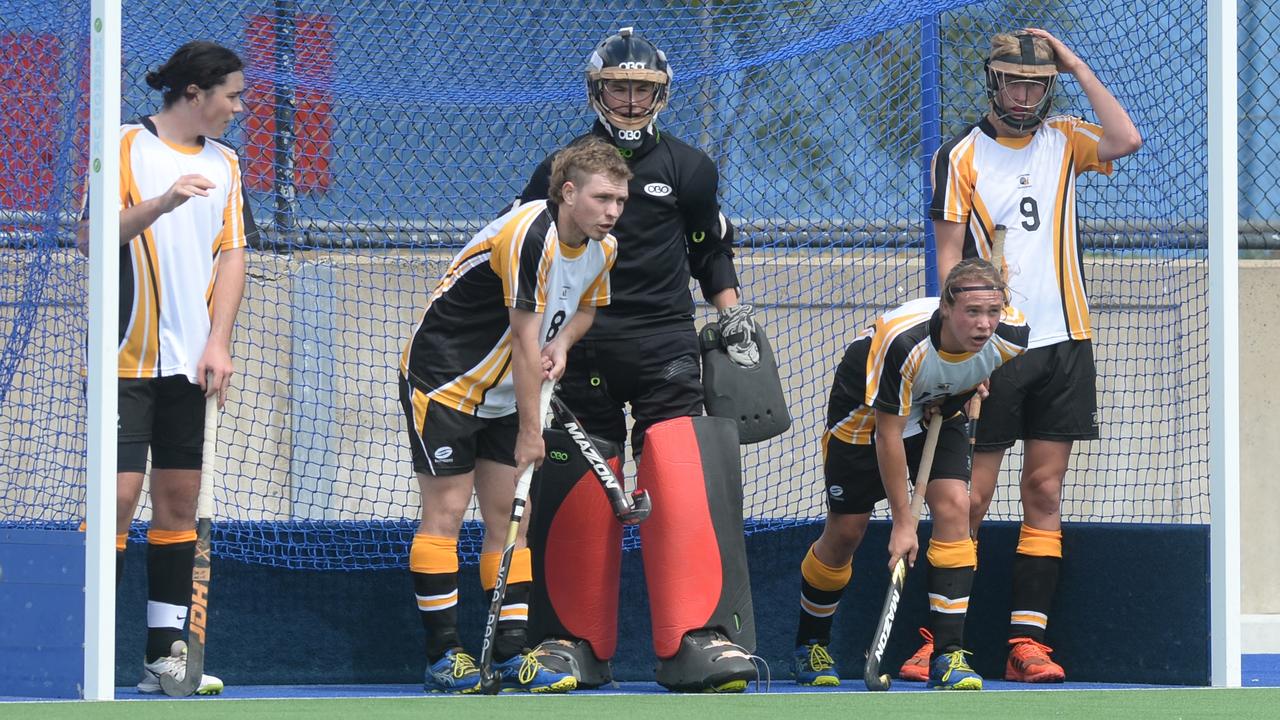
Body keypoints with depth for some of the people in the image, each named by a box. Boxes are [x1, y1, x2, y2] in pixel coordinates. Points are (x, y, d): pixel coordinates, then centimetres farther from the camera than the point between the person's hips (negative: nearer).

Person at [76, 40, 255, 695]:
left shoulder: (224, 164, 13)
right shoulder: (126, 145, -4)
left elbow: (231, 256, 11)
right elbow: (89, 240, -11)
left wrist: (218, 344, -1)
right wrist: (160, 204, -26)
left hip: (191, 364, 6)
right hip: (126, 359, -5)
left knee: (180, 501, 5)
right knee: (119, 495, -10)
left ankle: (166, 653, 8)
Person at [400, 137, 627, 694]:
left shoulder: (603, 250, -1)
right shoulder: (529, 236, -27)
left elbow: (587, 306, 18)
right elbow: (523, 339, -26)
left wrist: (560, 344, -6)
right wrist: (530, 431, -22)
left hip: (502, 396, 8)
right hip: (442, 381, -8)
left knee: (508, 516, 3)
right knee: (446, 512, -6)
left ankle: (512, 654, 2)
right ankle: (443, 658, -4)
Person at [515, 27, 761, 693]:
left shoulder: (687, 169, 9)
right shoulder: (560, 169, 7)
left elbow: (712, 252, 20)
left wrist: (735, 319, 11)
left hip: (665, 344, 0)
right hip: (582, 349, 1)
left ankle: (693, 639, -18)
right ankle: (578, 642, 8)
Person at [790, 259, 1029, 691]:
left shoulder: (1010, 336, -27)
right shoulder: (902, 342, -41)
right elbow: (888, 434, -32)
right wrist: (902, 521, -29)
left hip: (937, 410, 4)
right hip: (864, 411, -4)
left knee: (953, 506, -16)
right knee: (846, 531, 1)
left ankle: (948, 655, -15)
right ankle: (810, 646, 26)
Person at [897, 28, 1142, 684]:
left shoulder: (1064, 142, 9)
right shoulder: (960, 156, 2)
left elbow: (1125, 140, -11)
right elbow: (950, 253, -2)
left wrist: (1074, 64, -5)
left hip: (1063, 344, 3)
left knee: (1045, 494, 1)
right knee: (970, 499, -5)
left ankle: (1026, 640, 1)